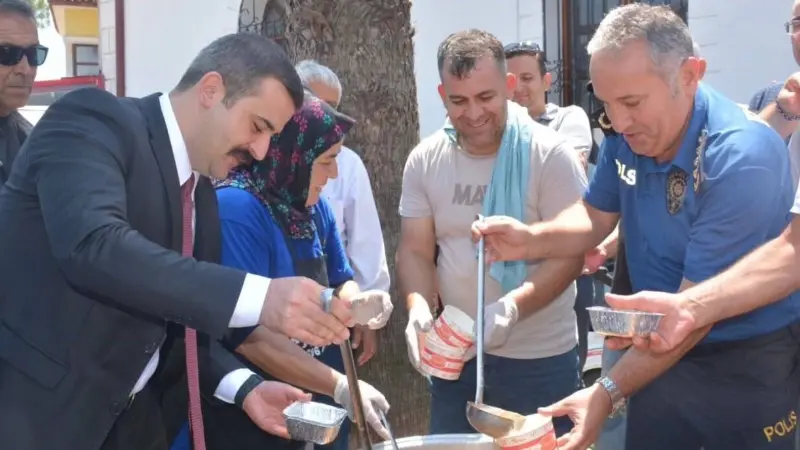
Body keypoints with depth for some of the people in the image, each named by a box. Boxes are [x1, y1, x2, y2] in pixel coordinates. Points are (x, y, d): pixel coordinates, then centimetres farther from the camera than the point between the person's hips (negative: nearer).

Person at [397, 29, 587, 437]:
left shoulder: (550, 155, -12)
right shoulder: (425, 161, 0)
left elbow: (569, 253, -14)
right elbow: (414, 250, 3)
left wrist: (513, 306, -30)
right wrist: (418, 307, -18)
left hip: (540, 359, -3)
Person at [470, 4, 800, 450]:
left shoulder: (742, 160, -28)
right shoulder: (628, 136, -8)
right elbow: (596, 216, 6)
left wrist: (609, 393, -29)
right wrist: (531, 239, -14)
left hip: (749, 366, -6)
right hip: (664, 353, 6)